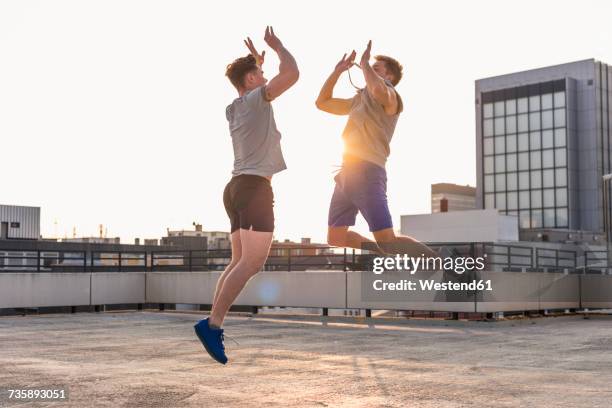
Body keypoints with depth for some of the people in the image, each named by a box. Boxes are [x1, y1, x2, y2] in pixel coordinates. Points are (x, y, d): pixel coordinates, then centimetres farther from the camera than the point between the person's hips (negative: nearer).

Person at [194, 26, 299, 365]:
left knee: (240, 262, 5)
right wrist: (278, 47, 1)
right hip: (255, 187, -9)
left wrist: (257, 60, 37)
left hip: (237, 187, 9)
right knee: (252, 262, -14)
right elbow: (291, 74, -16)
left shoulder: (233, 108, 19)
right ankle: (213, 323, -23)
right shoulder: (257, 97, -4)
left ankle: (213, 325, -4)